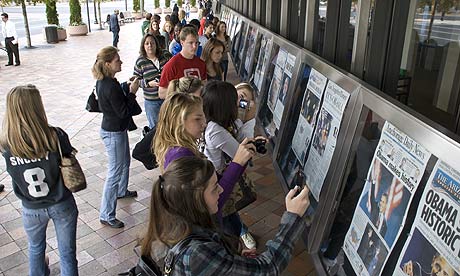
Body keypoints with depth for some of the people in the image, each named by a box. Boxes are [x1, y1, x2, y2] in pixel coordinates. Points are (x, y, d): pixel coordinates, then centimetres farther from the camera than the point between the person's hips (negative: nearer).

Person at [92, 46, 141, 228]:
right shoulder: (111, 86, -28)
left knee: (125, 162, 29)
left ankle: (122, 191, 54)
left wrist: (128, 90, 2)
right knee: (115, 172, -1)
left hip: (116, 129, 10)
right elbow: (124, 112, -24)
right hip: (114, 133, -10)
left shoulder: (103, 81, 2)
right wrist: (132, 92, -16)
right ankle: (106, 216, 11)